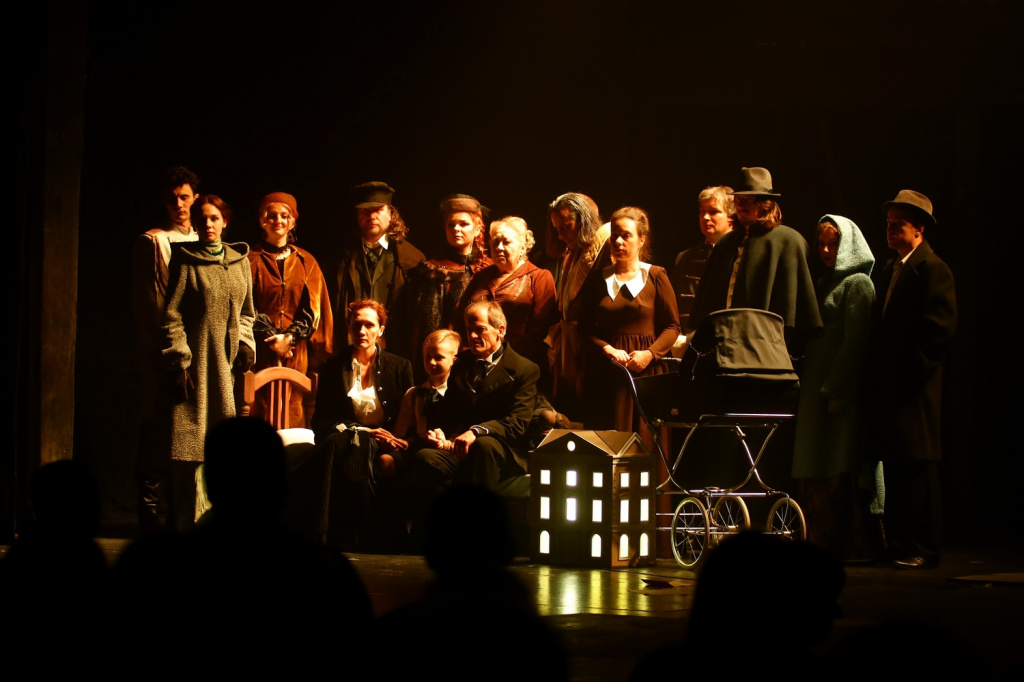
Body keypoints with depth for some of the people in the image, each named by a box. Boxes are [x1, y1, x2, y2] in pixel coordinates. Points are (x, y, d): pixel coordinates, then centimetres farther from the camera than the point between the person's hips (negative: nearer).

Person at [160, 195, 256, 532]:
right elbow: (172, 315, -3)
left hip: (226, 364, 4)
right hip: (196, 361, -4)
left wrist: (245, 345, 6)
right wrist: (179, 361, -10)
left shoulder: (240, 261, 14)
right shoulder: (185, 260, 0)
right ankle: (188, 525, -6)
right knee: (190, 446, -8)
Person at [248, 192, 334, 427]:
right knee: (261, 407, -7)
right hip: (261, 351, -2)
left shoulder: (306, 262, 12)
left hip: (296, 350, 2)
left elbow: (313, 307, 5)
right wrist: (272, 337, -11)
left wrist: (290, 337, -10)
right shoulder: (252, 261, 5)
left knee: (293, 411, -3)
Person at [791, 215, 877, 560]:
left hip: (843, 390, -8)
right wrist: (809, 387, 10)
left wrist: (836, 390, -21)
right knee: (814, 477, 5)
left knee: (839, 475, -9)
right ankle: (822, 543, 8)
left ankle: (847, 546, -7)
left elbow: (855, 341, -15)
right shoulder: (824, 284, 20)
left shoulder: (858, 284, -5)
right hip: (816, 390, 8)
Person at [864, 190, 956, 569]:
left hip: (913, 389, -8)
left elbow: (941, 328, -15)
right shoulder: (887, 272, 19)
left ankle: (922, 548, -2)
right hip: (886, 388, 8)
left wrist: (908, 371, -16)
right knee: (894, 466, 9)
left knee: (916, 465, -6)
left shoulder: (932, 270, -7)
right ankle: (898, 544, 14)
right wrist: (874, 376, 9)